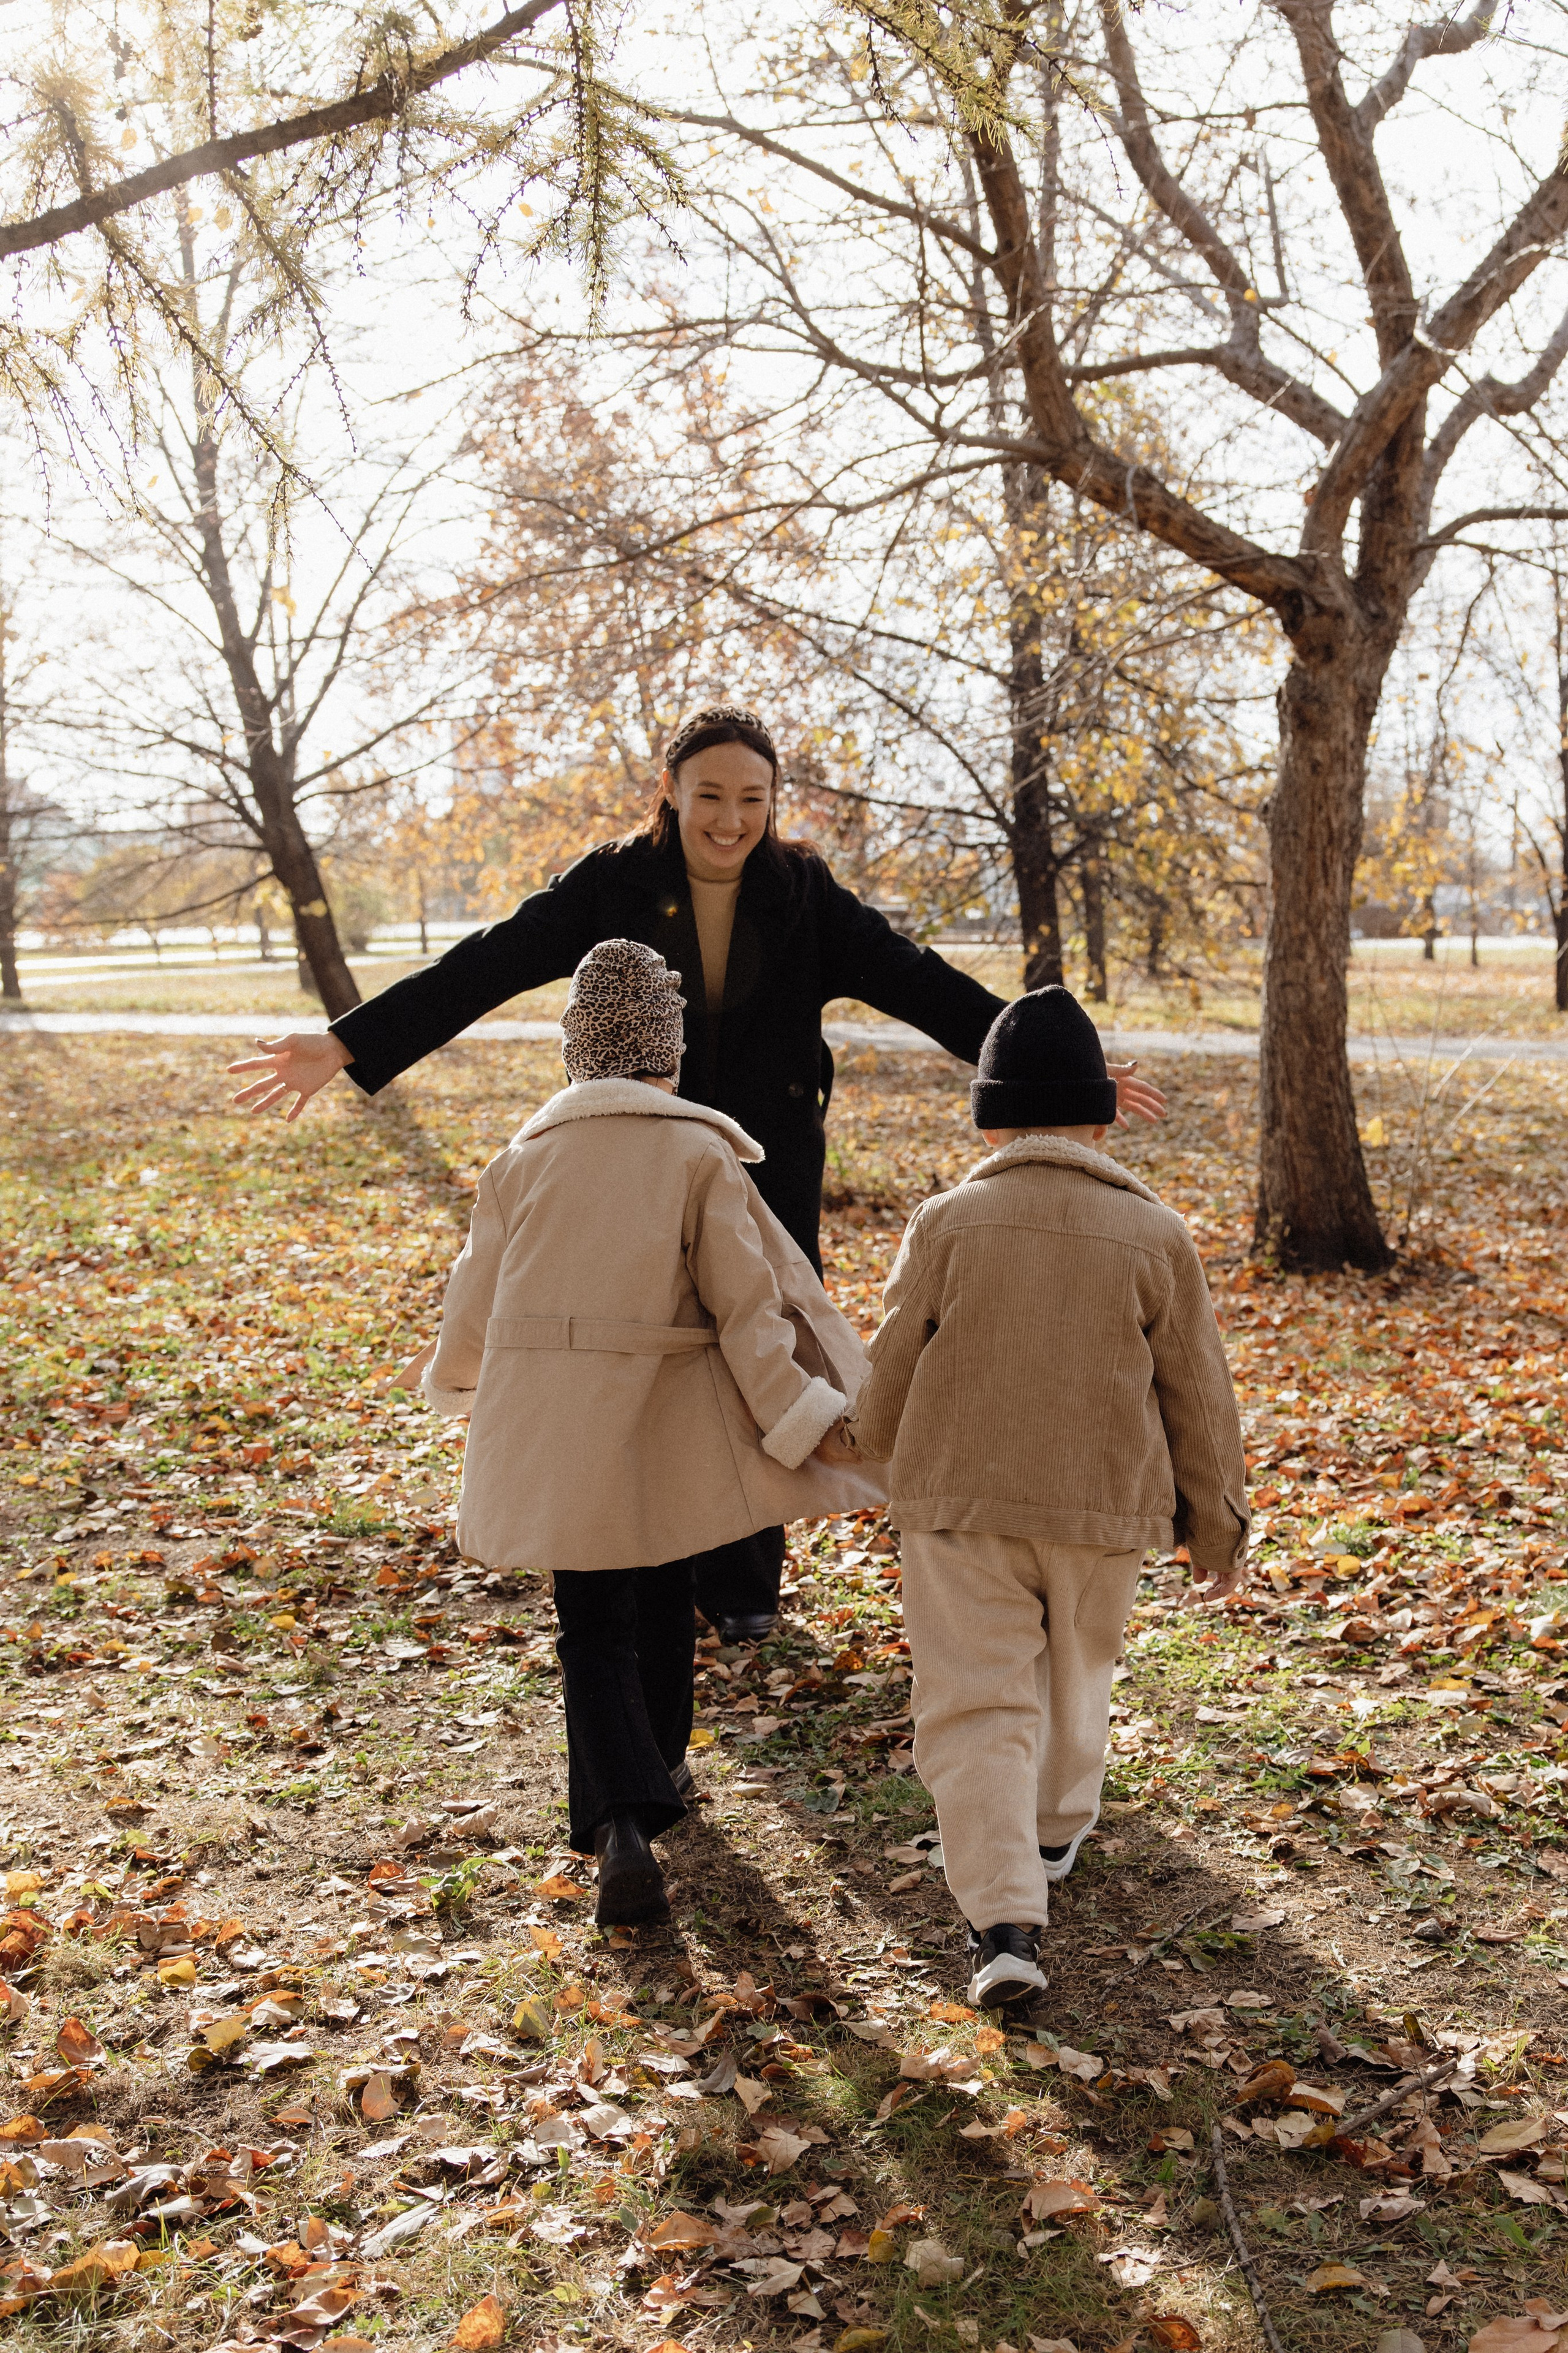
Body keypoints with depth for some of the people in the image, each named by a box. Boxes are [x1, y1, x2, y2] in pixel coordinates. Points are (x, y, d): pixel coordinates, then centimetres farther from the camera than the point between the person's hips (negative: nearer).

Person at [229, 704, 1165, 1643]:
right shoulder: (611, 885, -5)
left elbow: (916, 981, -4)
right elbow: (484, 967, -9)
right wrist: (349, 1045, -17)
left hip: (770, 1176, 1)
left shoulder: (805, 895, -2)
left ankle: (743, 1587, 25)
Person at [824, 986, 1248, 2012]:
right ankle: (1054, 1831, 46)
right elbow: (1198, 1393, 1)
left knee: (977, 1704, 1)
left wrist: (860, 1437, 22)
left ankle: (1006, 1919, -10)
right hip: (1104, 1506, 2)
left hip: (962, 1503, -2)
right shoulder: (1156, 1234, -4)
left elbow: (895, 1369, 0)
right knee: (1077, 1671, 25)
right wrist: (1217, 1523, 12)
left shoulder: (947, 1222, -8)